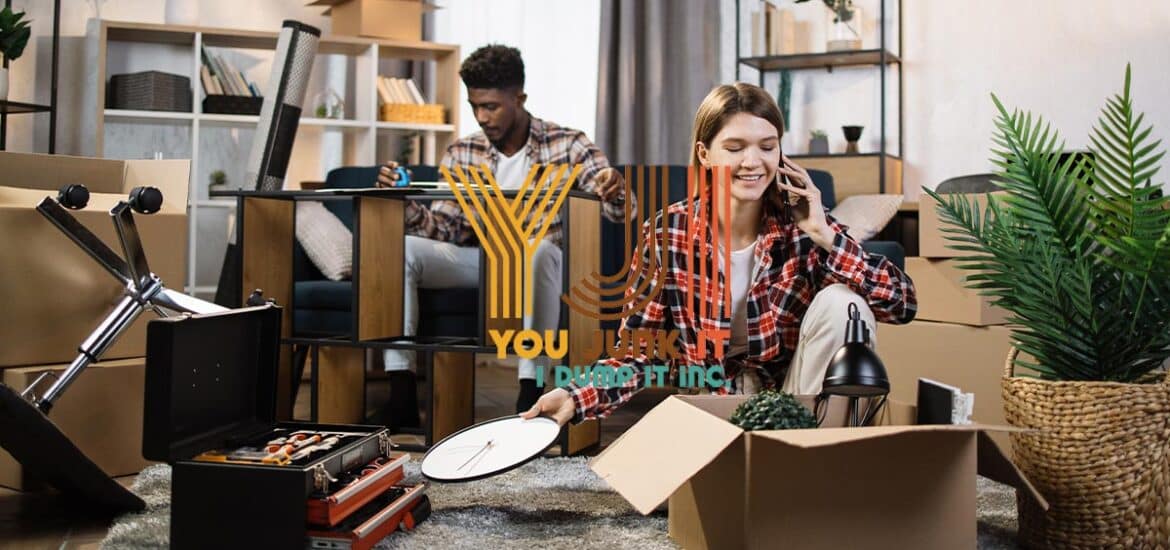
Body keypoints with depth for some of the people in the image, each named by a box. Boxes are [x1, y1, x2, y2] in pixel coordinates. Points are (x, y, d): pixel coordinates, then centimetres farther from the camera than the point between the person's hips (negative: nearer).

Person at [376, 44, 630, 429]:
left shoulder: (567, 144, -1)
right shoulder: (461, 154, 8)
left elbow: (619, 211, -9)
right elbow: (441, 229, 2)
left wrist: (615, 191, -35)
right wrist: (404, 199, -19)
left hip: (540, 262, -3)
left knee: (535, 247, -39)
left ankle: (530, 394, -34)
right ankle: (401, 395, -24)